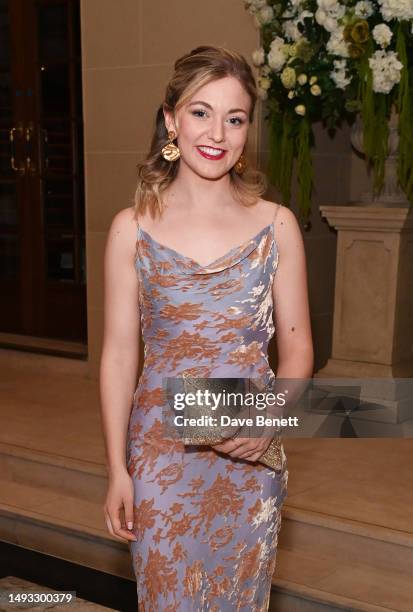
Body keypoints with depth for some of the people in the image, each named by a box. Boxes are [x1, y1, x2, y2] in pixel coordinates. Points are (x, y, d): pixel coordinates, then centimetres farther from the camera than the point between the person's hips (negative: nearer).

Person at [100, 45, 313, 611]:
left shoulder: (276, 225, -2)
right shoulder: (132, 228, -4)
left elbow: (297, 347, 2)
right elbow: (119, 354, -2)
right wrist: (116, 469, -3)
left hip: (250, 456, 1)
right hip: (161, 451, -1)